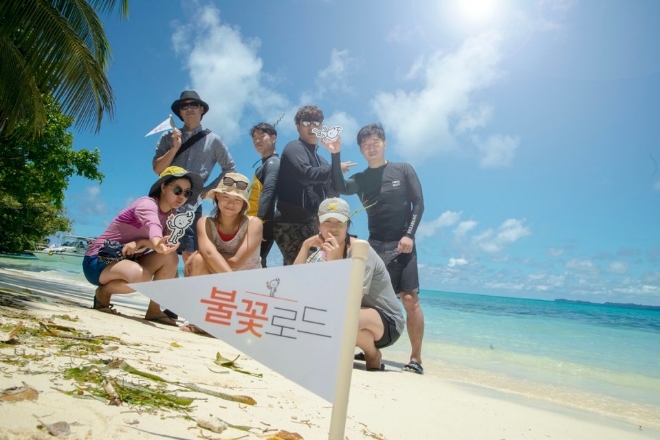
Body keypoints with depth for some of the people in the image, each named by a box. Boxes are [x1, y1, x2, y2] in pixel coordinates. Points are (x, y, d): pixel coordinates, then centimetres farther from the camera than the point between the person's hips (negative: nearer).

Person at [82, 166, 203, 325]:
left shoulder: (171, 214, 3)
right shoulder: (147, 204, -20)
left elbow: (169, 243, -10)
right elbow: (152, 225, -44)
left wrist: (140, 242, -28)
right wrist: (158, 244, -66)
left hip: (126, 260, 7)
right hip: (99, 261, -7)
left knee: (170, 257, -15)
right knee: (141, 276, -35)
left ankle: (154, 310, -6)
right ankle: (102, 292, -4)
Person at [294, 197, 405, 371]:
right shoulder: (324, 252, -3)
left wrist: (333, 261, -36)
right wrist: (305, 246, -18)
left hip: (387, 322, -6)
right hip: (357, 314, 6)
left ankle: (373, 356, -5)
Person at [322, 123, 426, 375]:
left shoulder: (403, 170, 6)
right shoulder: (360, 179, 11)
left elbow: (418, 204, 1)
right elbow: (340, 188, -10)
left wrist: (409, 235, -12)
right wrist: (335, 155, -19)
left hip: (401, 245, -3)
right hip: (374, 246, 3)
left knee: (410, 299, -8)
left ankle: (416, 358, 0)